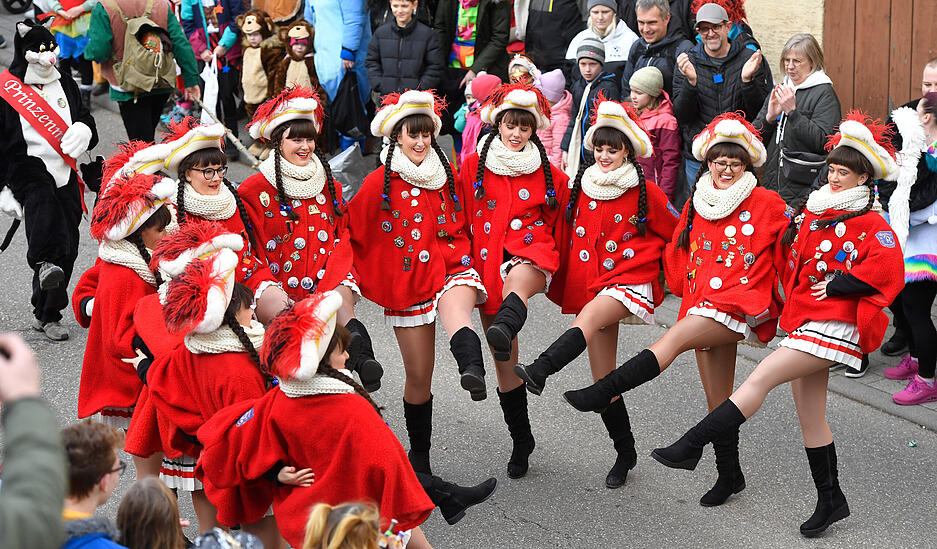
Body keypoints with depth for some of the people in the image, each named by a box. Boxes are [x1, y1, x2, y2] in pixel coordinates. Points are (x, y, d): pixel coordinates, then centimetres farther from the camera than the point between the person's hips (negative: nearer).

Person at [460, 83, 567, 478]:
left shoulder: (548, 174, 10)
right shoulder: (473, 167, 9)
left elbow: (556, 220, 21)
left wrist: (549, 258, 16)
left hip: (530, 252, -1)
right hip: (487, 256, 1)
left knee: (515, 285, -42)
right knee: (505, 361, 3)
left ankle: (503, 329, -75)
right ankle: (520, 439, 15)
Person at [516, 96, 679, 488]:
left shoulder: (645, 193, -3)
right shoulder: (580, 187, 8)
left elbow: (675, 234, 8)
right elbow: (565, 234, 18)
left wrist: (655, 266, 10)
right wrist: (561, 281, 16)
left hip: (630, 280, -5)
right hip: (589, 284, 5)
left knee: (589, 317, -37)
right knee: (603, 379, 4)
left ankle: (538, 372, -56)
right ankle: (625, 452, 16)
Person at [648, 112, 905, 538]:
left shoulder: (870, 224, -7)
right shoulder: (813, 213, 15)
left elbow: (887, 268, -22)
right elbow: (796, 263, 30)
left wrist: (835, 284, -18)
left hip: (834, 324, -8)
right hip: (804, 322, 8)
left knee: (761, 378, -17)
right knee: (810, 416, 11)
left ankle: (690, 446, -17)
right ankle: (831, 501, 22)